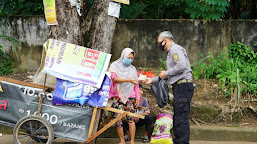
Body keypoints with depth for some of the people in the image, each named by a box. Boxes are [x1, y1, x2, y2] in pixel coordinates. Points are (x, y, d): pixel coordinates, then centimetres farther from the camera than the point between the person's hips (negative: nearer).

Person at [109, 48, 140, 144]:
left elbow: (136, 85, 18)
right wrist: (128, 80, -21)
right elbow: (114, 78, -11)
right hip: (117, 96, -1)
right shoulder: (115, 66, 6)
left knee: (130, 116, -12)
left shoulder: (133, 69, 17)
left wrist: (138, 97, 9)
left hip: (130, 96, 1)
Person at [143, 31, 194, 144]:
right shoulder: (170, 52, 25)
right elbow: (171, 74, 30)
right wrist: (152, 80, 27)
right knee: (178, 116, 11)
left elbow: (182, 66, -23)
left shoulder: (175, 49, -7)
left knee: (181, 116, -12)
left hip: (183, 86, -11)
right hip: (179, 87, 11)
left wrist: (166, 73, -10)